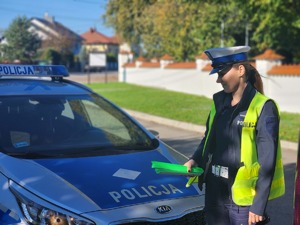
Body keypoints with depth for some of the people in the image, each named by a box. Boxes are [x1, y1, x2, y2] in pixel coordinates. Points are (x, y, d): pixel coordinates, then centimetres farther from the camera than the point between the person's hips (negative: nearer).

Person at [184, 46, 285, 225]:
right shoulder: (220, 101, 6)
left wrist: (259, 205, -15)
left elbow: (267, 161, -14)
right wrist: (195, 160, 1)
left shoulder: (263, 107, -13)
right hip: (215, 192, 6)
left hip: (243, 197, -6)